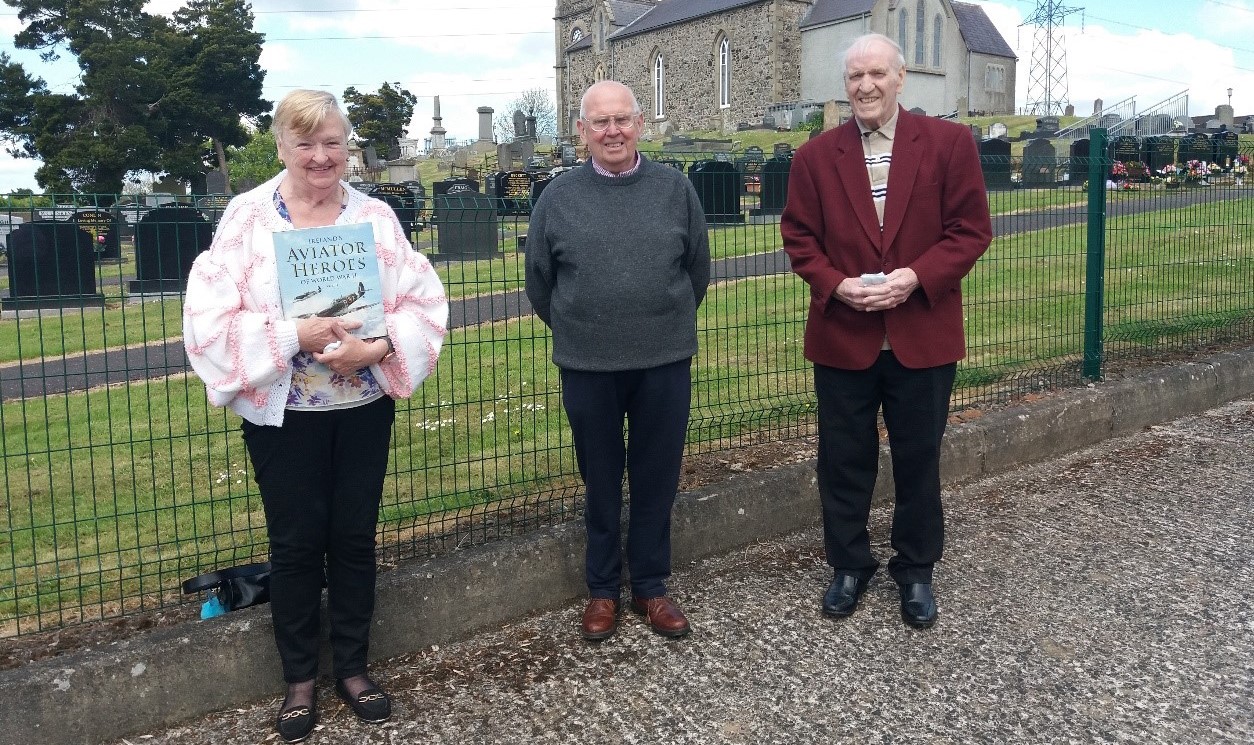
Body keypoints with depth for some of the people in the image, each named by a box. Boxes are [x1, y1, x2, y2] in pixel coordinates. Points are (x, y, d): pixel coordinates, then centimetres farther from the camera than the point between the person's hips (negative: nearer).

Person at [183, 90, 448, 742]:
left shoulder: (375, 216, 0)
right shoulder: (247, 216, -6)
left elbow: (423, 302, -3)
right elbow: (209, 317, -12)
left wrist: (379, 348, -20)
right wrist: (294, 334, -23)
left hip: (365, 407, 2)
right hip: (282, 412, -2)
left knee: (354, 538, 12)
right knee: (296, 544, 9)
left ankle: (352, 667, 31)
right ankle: (299, 680, 28)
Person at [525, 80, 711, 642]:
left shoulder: (676, 189, 0)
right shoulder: (558, 197, 0)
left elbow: (697, 269, 9)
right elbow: (539, 282, 8)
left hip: (664, 364, 1)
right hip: (588, 368, 0)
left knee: (656, 481, 11)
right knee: (600, 483, 12)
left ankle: (650, 586, 28)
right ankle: (602, 589, 29)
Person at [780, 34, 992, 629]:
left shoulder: (949, 143, -2)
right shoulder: (815, 156, 2)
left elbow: (971, 229, -3)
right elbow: (799, 236, 4)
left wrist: (915, 277, -17)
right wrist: (836, 285, -13)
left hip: (923, 335, -1)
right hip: (842, 337, 1)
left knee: (918, 460, 11)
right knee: (844, 461, 11)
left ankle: (915, 571, 30)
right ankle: (849, 565, 29)